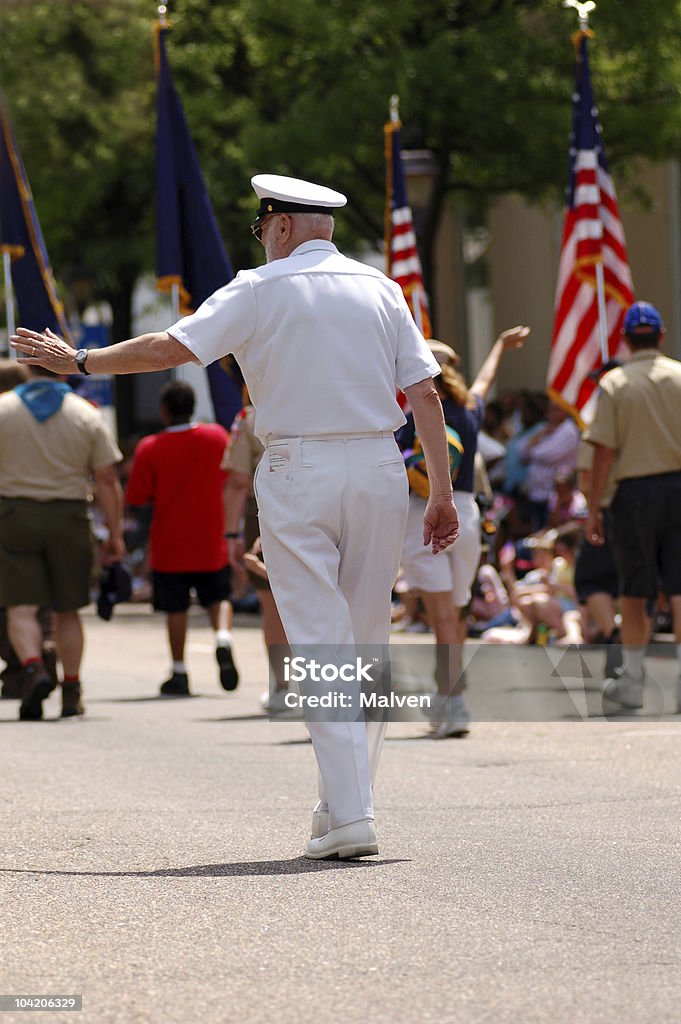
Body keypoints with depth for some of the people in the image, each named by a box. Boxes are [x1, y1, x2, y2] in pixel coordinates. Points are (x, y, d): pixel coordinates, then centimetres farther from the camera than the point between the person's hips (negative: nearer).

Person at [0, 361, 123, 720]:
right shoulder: (86, 415, 1)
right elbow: (107, 480, -1)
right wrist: (114, 534, 4)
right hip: (69, 516, 1)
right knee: (67, 609, 12)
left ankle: (33, 667, -27)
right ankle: (71, 692, 11)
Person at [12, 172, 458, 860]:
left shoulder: (261, 291, -1)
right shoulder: (379, 289, 10)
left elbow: (169, 347, -5)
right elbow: (424, 392, 5)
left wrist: (78, 361, 8)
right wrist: (442, 493, 8)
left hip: (298, 473, -4)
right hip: (379, 468, 4)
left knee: (320, 645, -5)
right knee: (367, 643, 13)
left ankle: (350, 816, -12)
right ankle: (346, 798, 17)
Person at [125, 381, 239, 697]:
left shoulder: (150, 448, -13)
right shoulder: (217, 436, -3)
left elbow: (136, 497, -10)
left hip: (169, 545, -2)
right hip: (211, 543, 2)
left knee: (175, 609, 7)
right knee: (218, 597, 14)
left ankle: (179, 673, 7)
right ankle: (223, 638, -14)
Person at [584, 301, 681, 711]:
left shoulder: (615, 383, -3)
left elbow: (605, 451, -7)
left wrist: (593, 508, -2)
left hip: (635, 491, -1)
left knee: (634, 590, 9)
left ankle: (632, 681, 16)